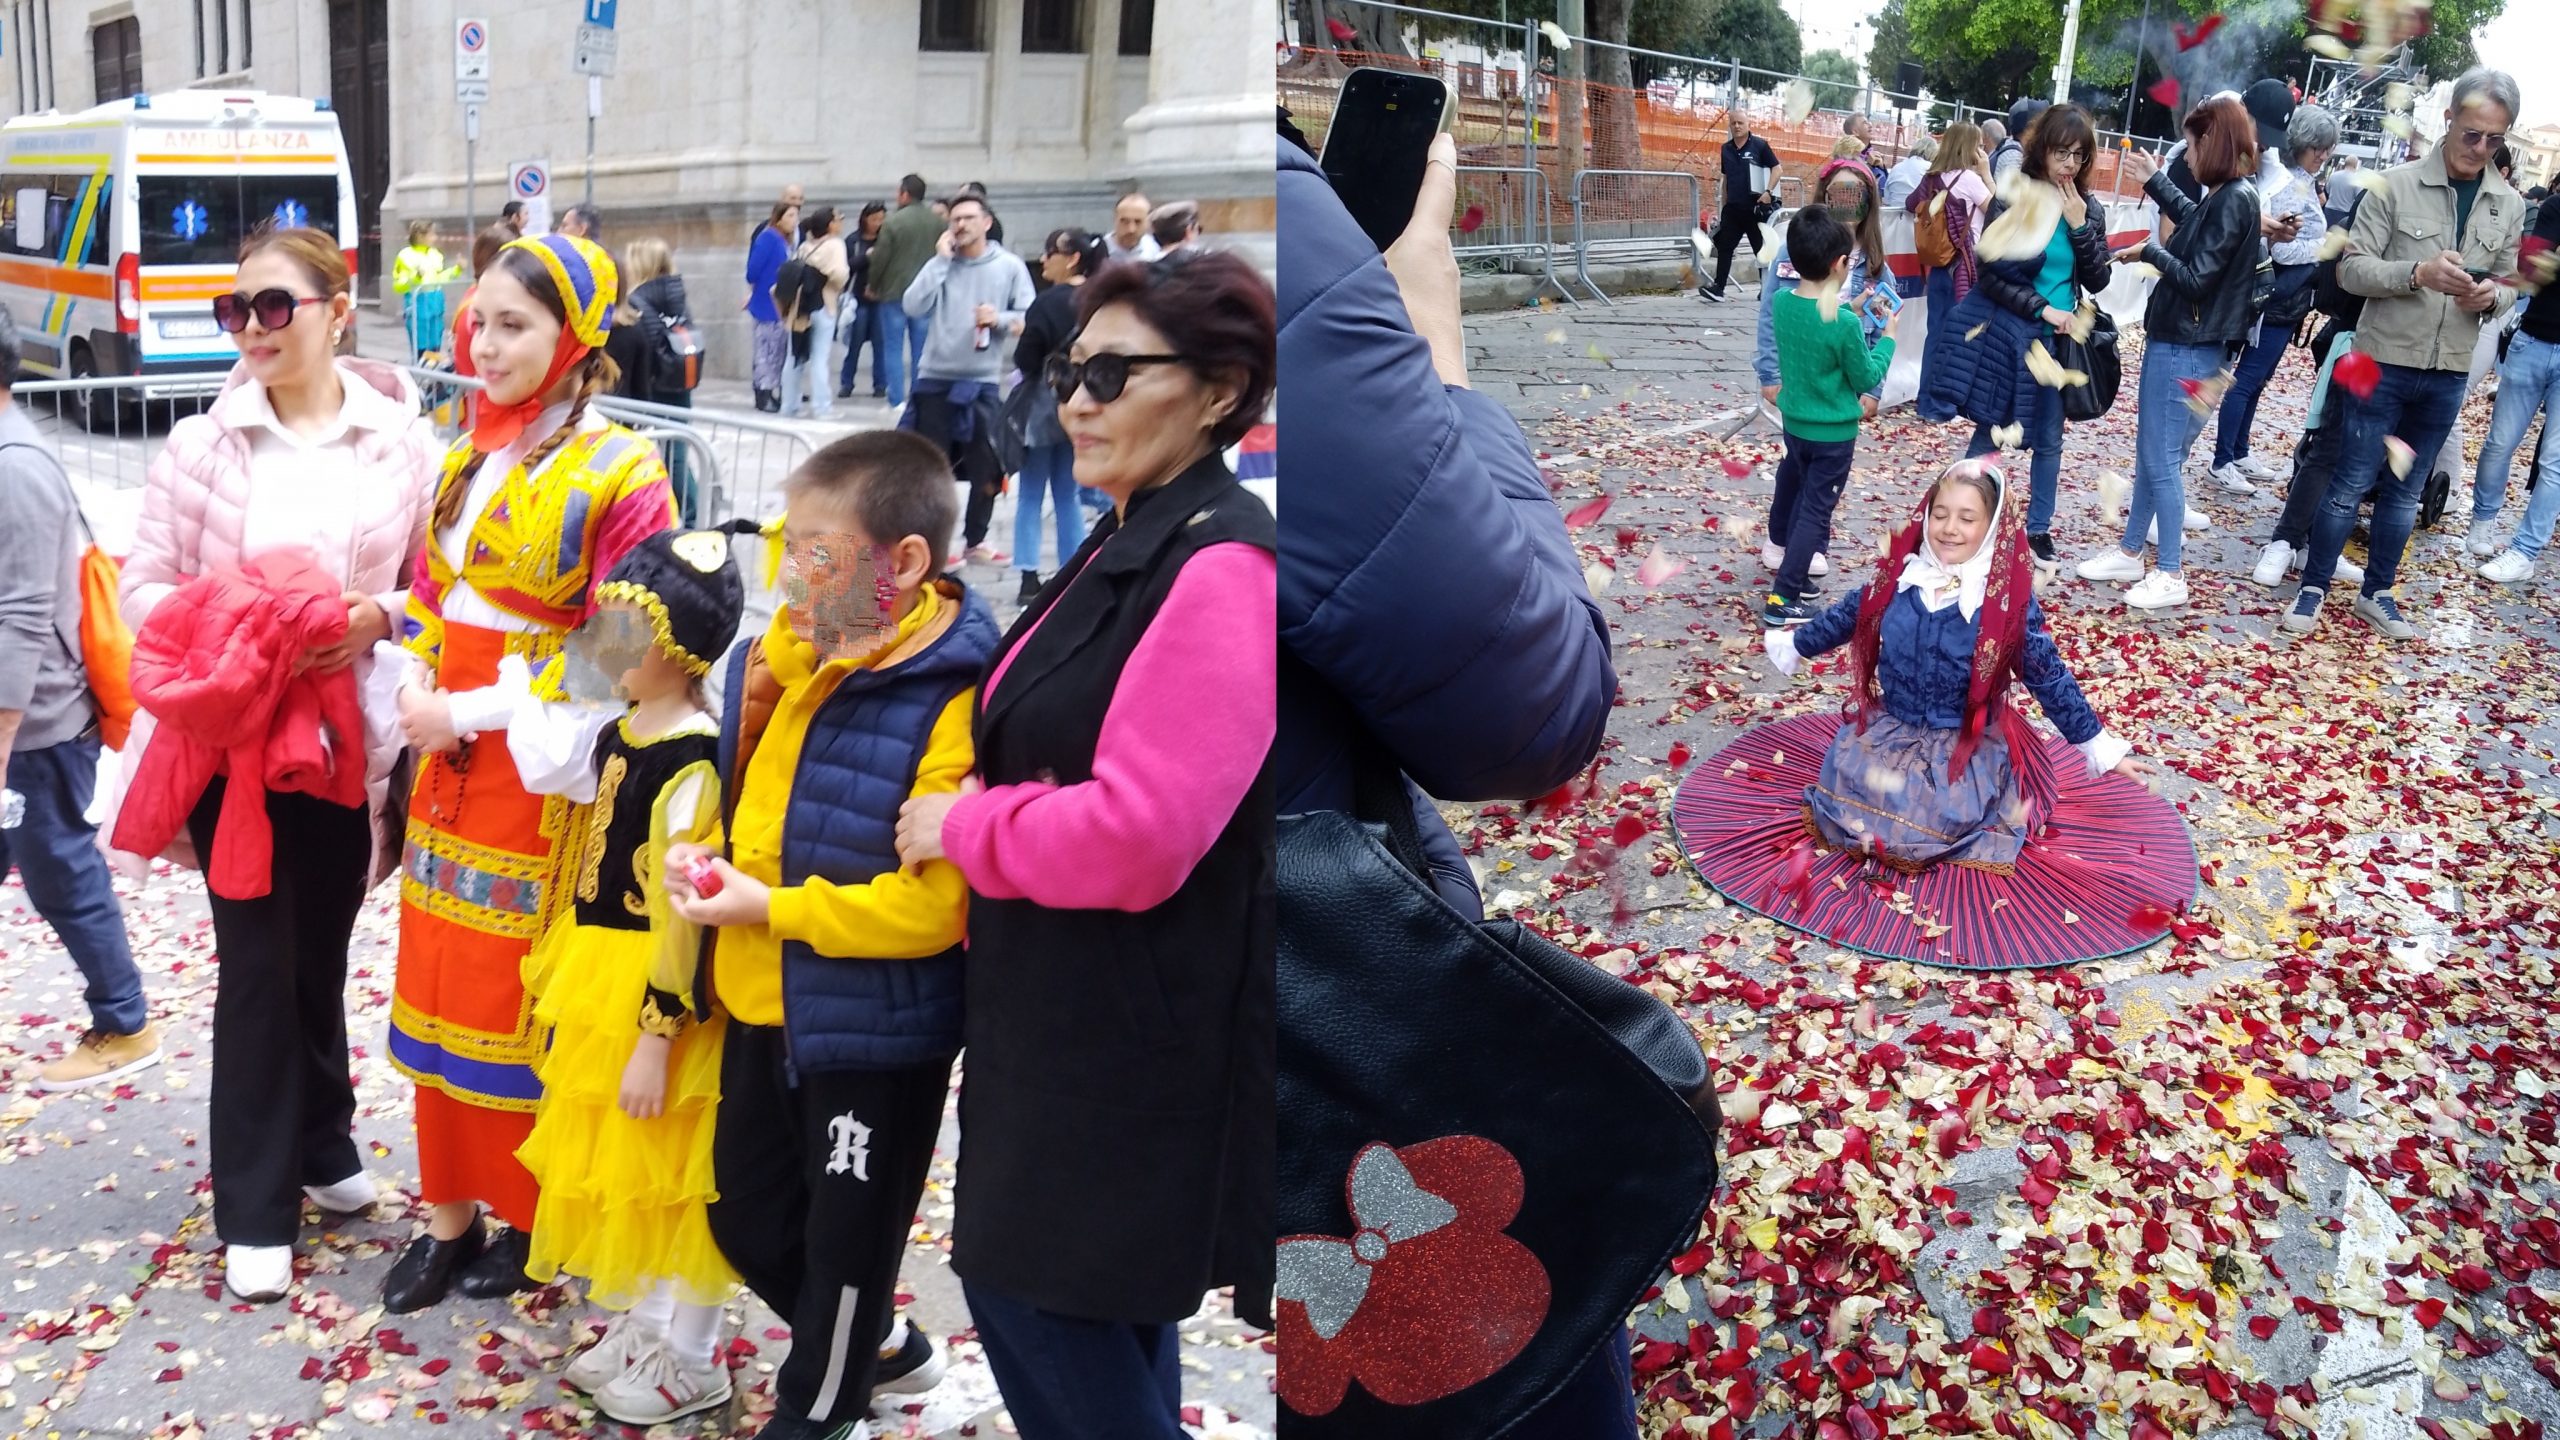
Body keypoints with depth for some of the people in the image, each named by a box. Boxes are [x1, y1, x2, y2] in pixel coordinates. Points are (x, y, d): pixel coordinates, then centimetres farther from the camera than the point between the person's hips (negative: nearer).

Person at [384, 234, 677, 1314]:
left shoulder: (618, 475, -12)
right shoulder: (472, 455, 9)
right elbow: (432, 596, 16)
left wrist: (469, 713, -17)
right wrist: (417, 687, -4)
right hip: (450, 769, 7)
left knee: (525, 999, 4)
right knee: (439, 987, 12)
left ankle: (527, 1216, 23)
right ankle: (450, 1214, 26)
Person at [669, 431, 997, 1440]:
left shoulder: (951, 704, -25)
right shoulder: (781, 657, 0)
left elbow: (935, 904, -28)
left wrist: (772, 909, -24)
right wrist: (700, 859, -5)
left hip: (873, 1025, -8)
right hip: (761, 1004, 9)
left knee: (845, 1238, 14)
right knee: (746, 1216, 24)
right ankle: (880, 1347, 48)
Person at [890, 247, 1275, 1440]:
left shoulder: (1220, 569, -20)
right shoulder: (1125, 549, 12)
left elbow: (1134, 838, -28)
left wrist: (958, 829, -14)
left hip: (1133, 1037, -10)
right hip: (1065, 1017, 10)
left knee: (1039, 1298, 0)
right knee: (1103, 1322, 20)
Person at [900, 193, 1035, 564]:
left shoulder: (1010, 266, 0)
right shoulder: (941, 263, 2)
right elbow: (912, 306, -10)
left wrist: (1000, 318, -18)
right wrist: (941, 260, -10)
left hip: (983, 380, 0)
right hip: (935, 377, 0)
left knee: (986, 465, 5)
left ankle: (975, 540, 20)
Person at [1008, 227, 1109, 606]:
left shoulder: (1049, 304, -17)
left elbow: (1026, 360, -14)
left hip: (1044, 405, -5)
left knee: (1030, 496, 3)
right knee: (1067, 495, 15)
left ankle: (1030, 578, -2)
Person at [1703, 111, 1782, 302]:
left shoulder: (1759, 145, -5)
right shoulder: (1725, 149, 10)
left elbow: (1776, 168, -5)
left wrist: (1768, 192, -18)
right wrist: (1724, 204, 16)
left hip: (1756, 207, -5)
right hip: (1733, 207, 5)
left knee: (1762, 248, 4)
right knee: (1724, 246, 0)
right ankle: (1718, 287, 1)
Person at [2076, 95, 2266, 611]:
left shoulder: (2233, 201, -21)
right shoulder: (2224, 196, 7)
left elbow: (2196, 278, -22)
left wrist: (2149, 251, -8)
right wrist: (2155, 180, 35)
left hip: (2187, 349, -10)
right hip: (2174, 339, 10)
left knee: (2161, 460, -3)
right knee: (2149, 452, 18)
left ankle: (2170, 575, 6)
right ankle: (2130, 552, 29)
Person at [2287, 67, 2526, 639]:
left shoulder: (2509, 204, 5)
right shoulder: (2397, 184, -8)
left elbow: (2508, 284, 14)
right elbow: (2351, 267, -9)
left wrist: (2491, 295, -11)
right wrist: (2417, 273, -25)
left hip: (2449, 374, 4)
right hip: (2385, 361, -4)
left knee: (2405, 490, 14)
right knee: (2350, 482, 2)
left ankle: (2376, 592, 26)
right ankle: (2313, 586, 16)